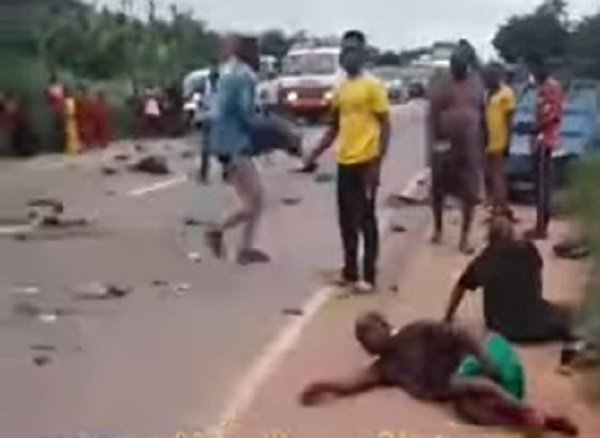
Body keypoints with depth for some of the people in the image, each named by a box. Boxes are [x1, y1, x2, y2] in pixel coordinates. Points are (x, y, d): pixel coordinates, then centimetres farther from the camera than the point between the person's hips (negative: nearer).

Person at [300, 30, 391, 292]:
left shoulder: (372, 86, -8)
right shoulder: (340, 89, 13)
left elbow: (385, 125, -9)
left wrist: (378, 162, -16)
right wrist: (315, 155, 13)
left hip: (365, 162, -7)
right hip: (344, 162, 7)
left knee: (366, 219, -1)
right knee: (346, 220, 11)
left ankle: (369, 276, 5)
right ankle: (349, 272, 22)